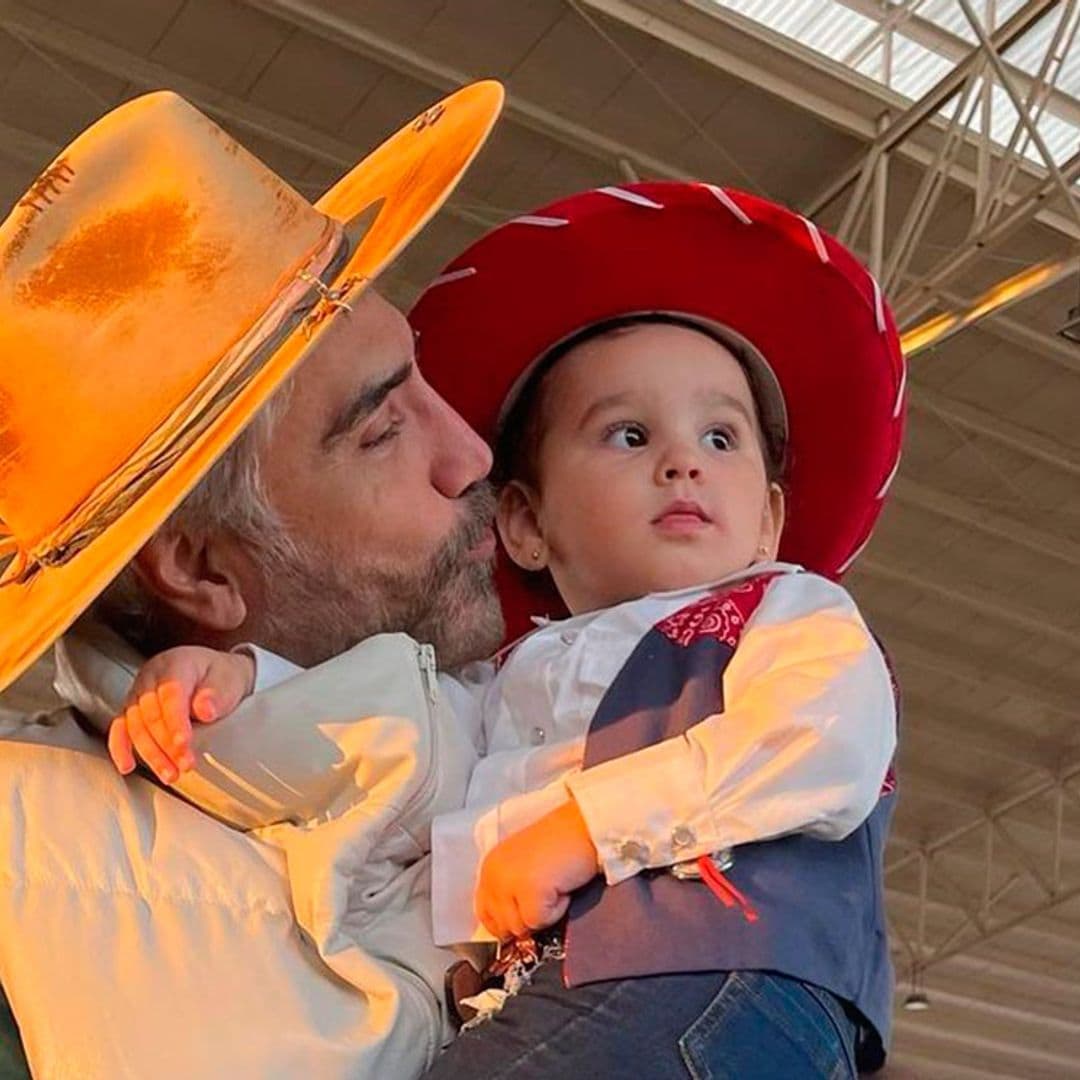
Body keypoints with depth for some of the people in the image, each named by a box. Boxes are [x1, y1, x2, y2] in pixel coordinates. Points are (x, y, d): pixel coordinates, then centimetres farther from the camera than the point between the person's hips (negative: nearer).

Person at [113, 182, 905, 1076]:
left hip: (715, 993, -4)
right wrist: (235, 680, 3)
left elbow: (827, 750, -5)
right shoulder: (508, 685, 33)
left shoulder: (793, 615, 16)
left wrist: (590, 821, -9)